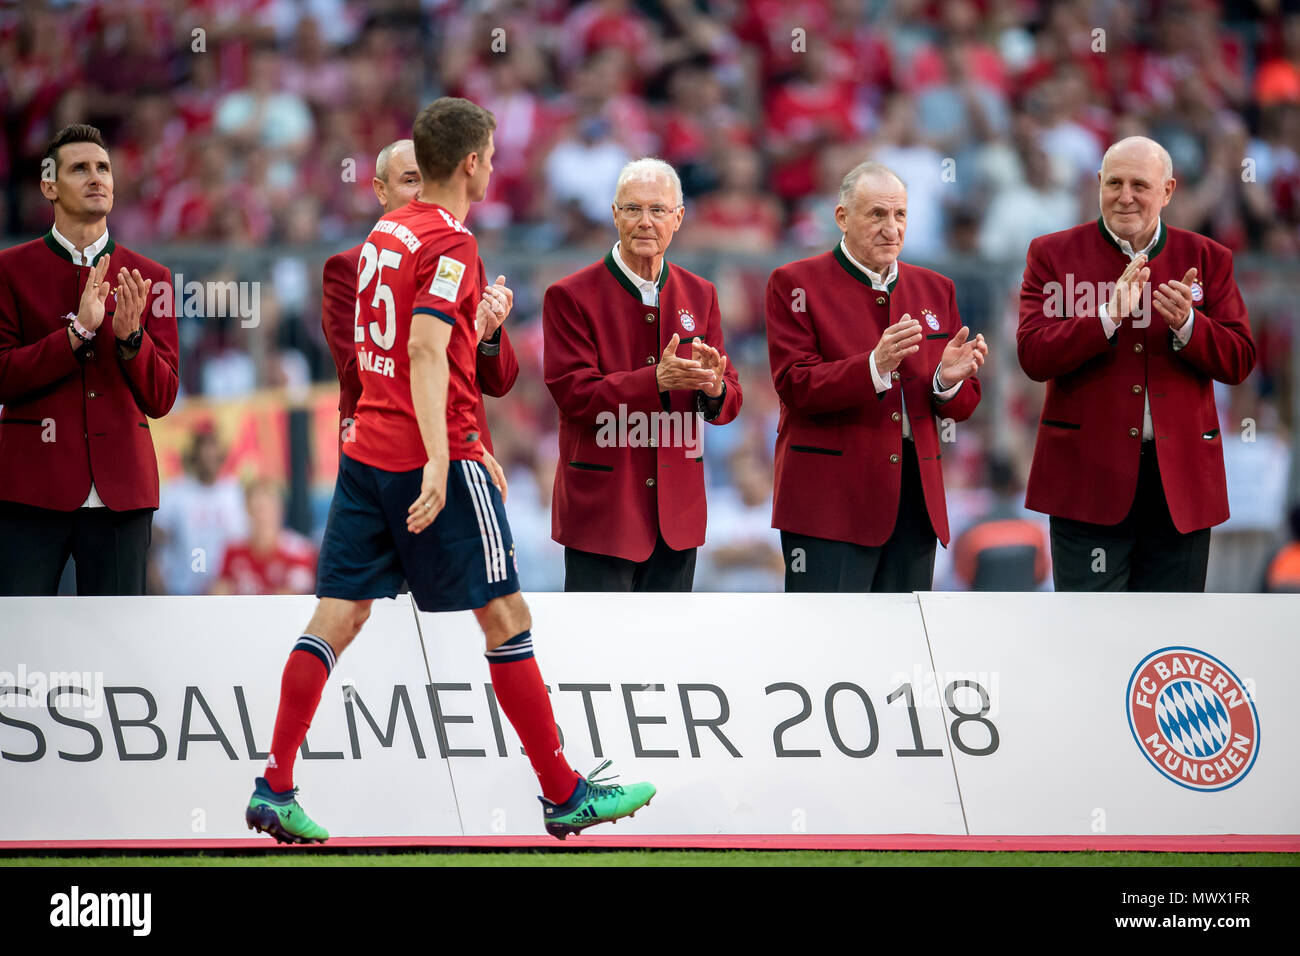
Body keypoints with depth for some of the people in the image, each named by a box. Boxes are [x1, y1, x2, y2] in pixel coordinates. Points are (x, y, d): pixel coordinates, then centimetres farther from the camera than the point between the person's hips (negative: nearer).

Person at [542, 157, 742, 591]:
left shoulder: (700, 295, 10)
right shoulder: (571, 296, -5)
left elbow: (729, 402, 8)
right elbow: (574, 394, -13)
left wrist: (714, 388, -18)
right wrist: (655, 381, -26)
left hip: (677, 505, 4)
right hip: (601, 505, -4)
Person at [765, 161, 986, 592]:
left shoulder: (934, 289, 16)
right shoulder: (795, 284, 1)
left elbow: (961, 406, 15)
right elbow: (795, 386, -10)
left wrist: (949, 379, -10)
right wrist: (874, 367, -25)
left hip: (915, 501, 5)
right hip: (830, 503, -5)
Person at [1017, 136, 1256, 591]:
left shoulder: (1207, 259, 9)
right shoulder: (1054, 254, 4)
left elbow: (1238, 360, 3)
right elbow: (1033, 356, -8)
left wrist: (1186, 324, -17)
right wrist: (1109, 316, -21)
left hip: (1180, 480, 2)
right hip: (1088, 476, -2)